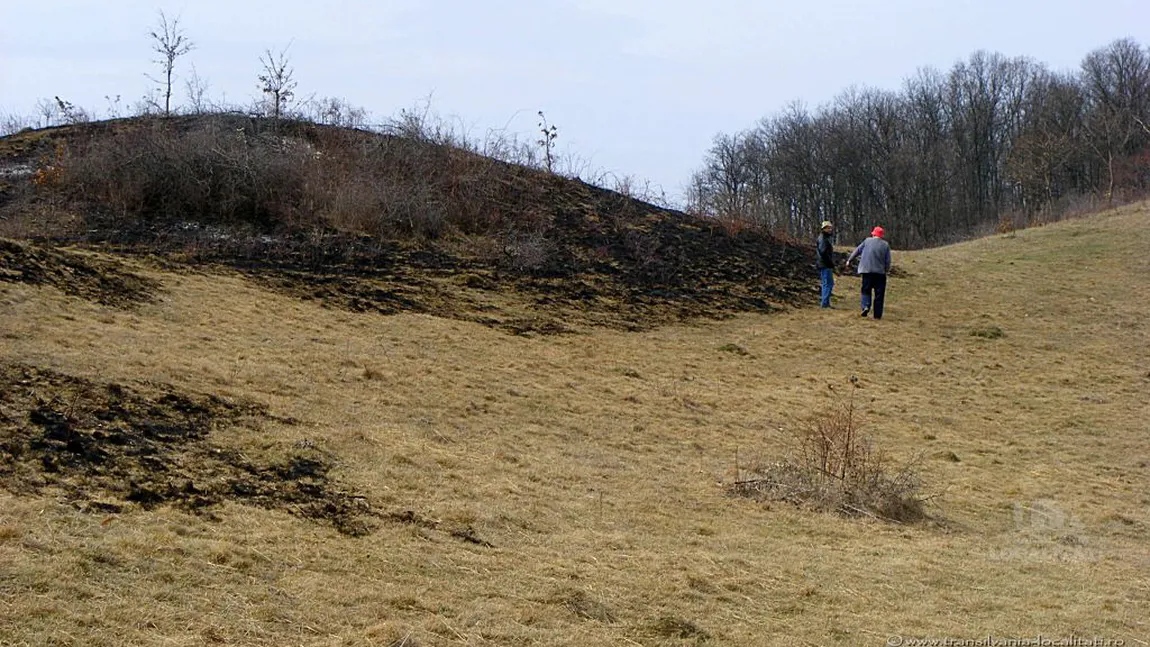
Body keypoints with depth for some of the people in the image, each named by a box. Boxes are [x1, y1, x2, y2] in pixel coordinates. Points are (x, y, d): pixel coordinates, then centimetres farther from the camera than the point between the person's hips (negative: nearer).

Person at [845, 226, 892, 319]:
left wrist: (849, 260, 21)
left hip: (867, 270, 0)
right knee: (879, 294, 5)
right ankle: (877, 314, 3)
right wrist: (886, 270, 14)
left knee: (866, 290, 9)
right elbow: (888, 260, 1)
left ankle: (866, 306, -17)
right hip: (880, 272, 0)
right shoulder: (885, 245, 3)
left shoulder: (867, 241, 3)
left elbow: (857, 251, 9)